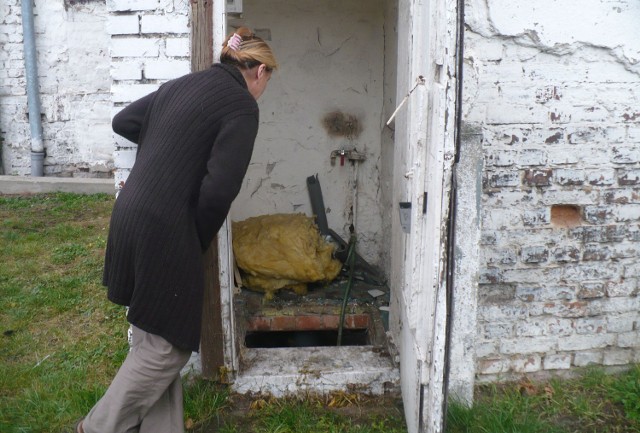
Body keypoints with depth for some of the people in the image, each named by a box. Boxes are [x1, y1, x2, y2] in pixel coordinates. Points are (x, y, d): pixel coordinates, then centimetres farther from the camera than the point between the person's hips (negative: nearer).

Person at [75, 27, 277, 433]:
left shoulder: (182, 84, 14)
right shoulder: (242, 106, -9)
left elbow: (123, 122, 25)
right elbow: (219, 188, -17)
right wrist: (199, 242, -3)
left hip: (130, 214, 9)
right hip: (165, 229, -9)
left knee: (155, 337, 17)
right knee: (166, 345, 7)